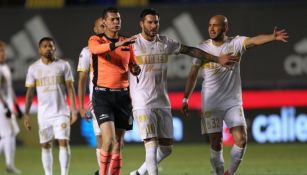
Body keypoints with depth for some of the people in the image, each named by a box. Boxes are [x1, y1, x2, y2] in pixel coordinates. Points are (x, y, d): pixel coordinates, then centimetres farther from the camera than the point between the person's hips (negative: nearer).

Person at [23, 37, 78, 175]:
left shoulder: (63, 65, 3)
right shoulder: (33, 68, 6)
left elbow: (70, 88, 2)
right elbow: (30, 92, 7)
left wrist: (74, 109, -6)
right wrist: (26, 114, 1)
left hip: (61, 113, -1)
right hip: (43, 114, 2)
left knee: (63, 143, -11)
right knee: (45, 146, 3)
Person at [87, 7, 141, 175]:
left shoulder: (127, 43, 12)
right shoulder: (96, 40, -2)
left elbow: (132, 66, 22)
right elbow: (96, 48, -26)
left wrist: (135, 69, -3)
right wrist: (117, 44, -41)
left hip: (122, 94, 5)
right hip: (102, 94, -5)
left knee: (118, 143, 6)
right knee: (109, 139, -18)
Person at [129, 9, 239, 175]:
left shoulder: (165, 42, 9)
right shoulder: (132, 44, -5)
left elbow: (190, 51, 17)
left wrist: (218, 59, 18)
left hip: (163, 103, 6)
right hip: (143, 104, -6)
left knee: (166, 149, 8)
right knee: (152, 146, -14)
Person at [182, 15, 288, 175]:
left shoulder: (236, 43, -4)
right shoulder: (202, 49, 0)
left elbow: (254, 40, -24)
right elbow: (193, 75, 7)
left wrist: (273, 37, -43)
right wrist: (186, 99, 7)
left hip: (233, 102, 0)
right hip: (211, 104, 0)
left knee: (241, 139, -11)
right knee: (216, 145, 1)